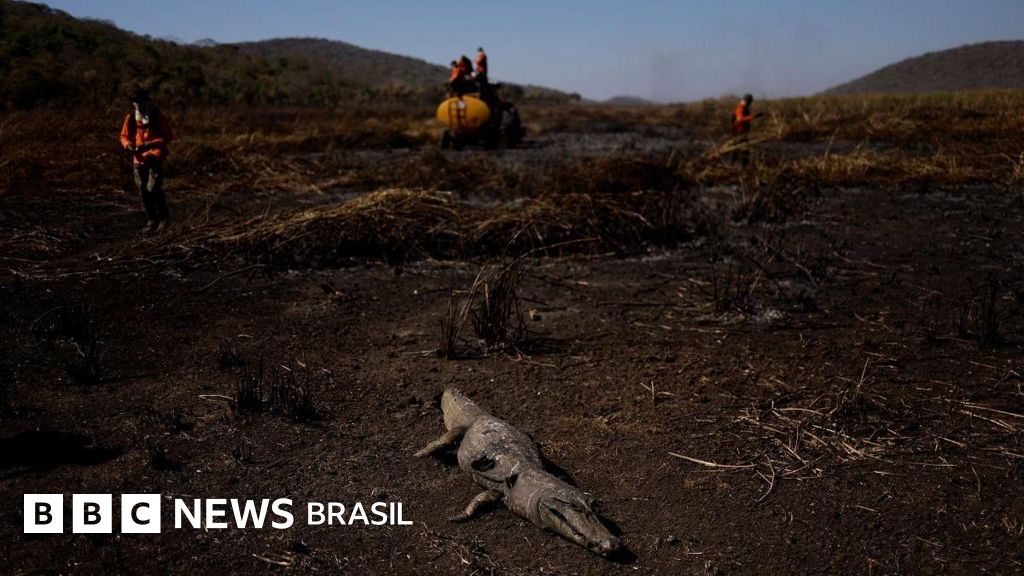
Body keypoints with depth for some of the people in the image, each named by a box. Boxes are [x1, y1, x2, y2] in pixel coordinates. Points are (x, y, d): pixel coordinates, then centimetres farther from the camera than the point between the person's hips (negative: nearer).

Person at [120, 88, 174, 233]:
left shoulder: (158, 117, -5)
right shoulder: (130, 118, 4)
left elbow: (168, 136, -5)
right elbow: (124, 136, 12)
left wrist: (150, 145, -18)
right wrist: (128, 145, -12)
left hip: (155, 158, -4)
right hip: (138, 159, 4)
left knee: (153, 188, -17)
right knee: (143, 191, 5)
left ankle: (164, 216, 4)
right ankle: (153, 221, 18)